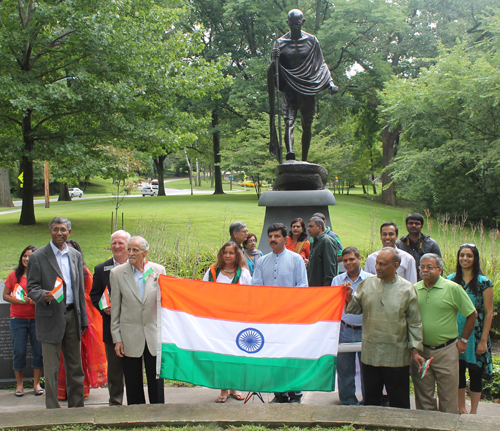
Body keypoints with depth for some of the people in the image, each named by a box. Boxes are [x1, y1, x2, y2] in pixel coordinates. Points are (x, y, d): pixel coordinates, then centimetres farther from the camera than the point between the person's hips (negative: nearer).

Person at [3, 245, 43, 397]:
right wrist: (20, 300, -12)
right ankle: (19, 384, 15)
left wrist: (37, 301, -13)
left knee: (38, 351, 1)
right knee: (19, 352, 2)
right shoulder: (14, 275, 4)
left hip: (36, 318, 0)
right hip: (18, 319, 0)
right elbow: (5, 295, 5)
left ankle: (36, 383, 14)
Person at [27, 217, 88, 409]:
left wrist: (83, 319, 13)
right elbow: (31, 288, -4)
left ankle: (77, 407, 21)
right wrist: (44, 295, -27)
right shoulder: (38, 256, -3)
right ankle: (53, 409, 9)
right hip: (51, 318, -4)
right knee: (51, 369, -1)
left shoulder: (76, 256, 11)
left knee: (75, 366, 10)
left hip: (72, 316, 4)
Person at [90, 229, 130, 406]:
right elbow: (94, 295, 9)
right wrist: (104, 308, -9)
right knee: (114, 369, 9)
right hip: (111, 326, 2)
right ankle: (115, 403, 21)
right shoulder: (101, 269, 8)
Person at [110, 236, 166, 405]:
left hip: (154, 334, 0)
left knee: (156, 382, 6)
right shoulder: (117, 273, 0)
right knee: (133, 384, 8)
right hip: (130, 337, 0)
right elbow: (115, 307, 2)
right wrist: (117, 338, -1)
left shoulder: (158, 270, 1)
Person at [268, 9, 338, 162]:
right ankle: (290, 153, -38)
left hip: (307, 88, 1)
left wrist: (331, 83, 1)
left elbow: (321, 64, 13)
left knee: (307, 125, 4)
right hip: (289, 89, -1)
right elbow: (272, 70, 8)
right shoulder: (280, 43, 7)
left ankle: (304, 160, 11)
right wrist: (274, 59, -15)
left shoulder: (311, 41, 9)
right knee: (289, 121, -20)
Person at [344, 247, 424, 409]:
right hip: (370, 354, 3)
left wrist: (415, 349, -4)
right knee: (370, 400, 14)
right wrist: (349, 297, -10)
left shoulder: (407, 289, -3)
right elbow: (357, 308, 10)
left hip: (397, 357, -3)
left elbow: (414, 323, 0)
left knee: (399, 402, 6)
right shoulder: (367, 284, 4)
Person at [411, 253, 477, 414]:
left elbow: (472, 314, 2)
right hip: (420, 352, 3)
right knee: (423, 396, 11)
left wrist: (463, 340, 2)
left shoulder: (453, 289, -6)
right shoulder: (414, 289, 4)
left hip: (446, 351, -3)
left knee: (448, 397, 4)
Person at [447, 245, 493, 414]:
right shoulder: (450, 279, 3)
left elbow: (488, 313, -6)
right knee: (457, 371, 10)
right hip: (455, 334, 3)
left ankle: (473, 412, 17)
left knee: (475, 372, 4)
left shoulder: (484, 282, -7)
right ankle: (461, 408, 25)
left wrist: (483, 340, -10)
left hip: (475, 335, -3)